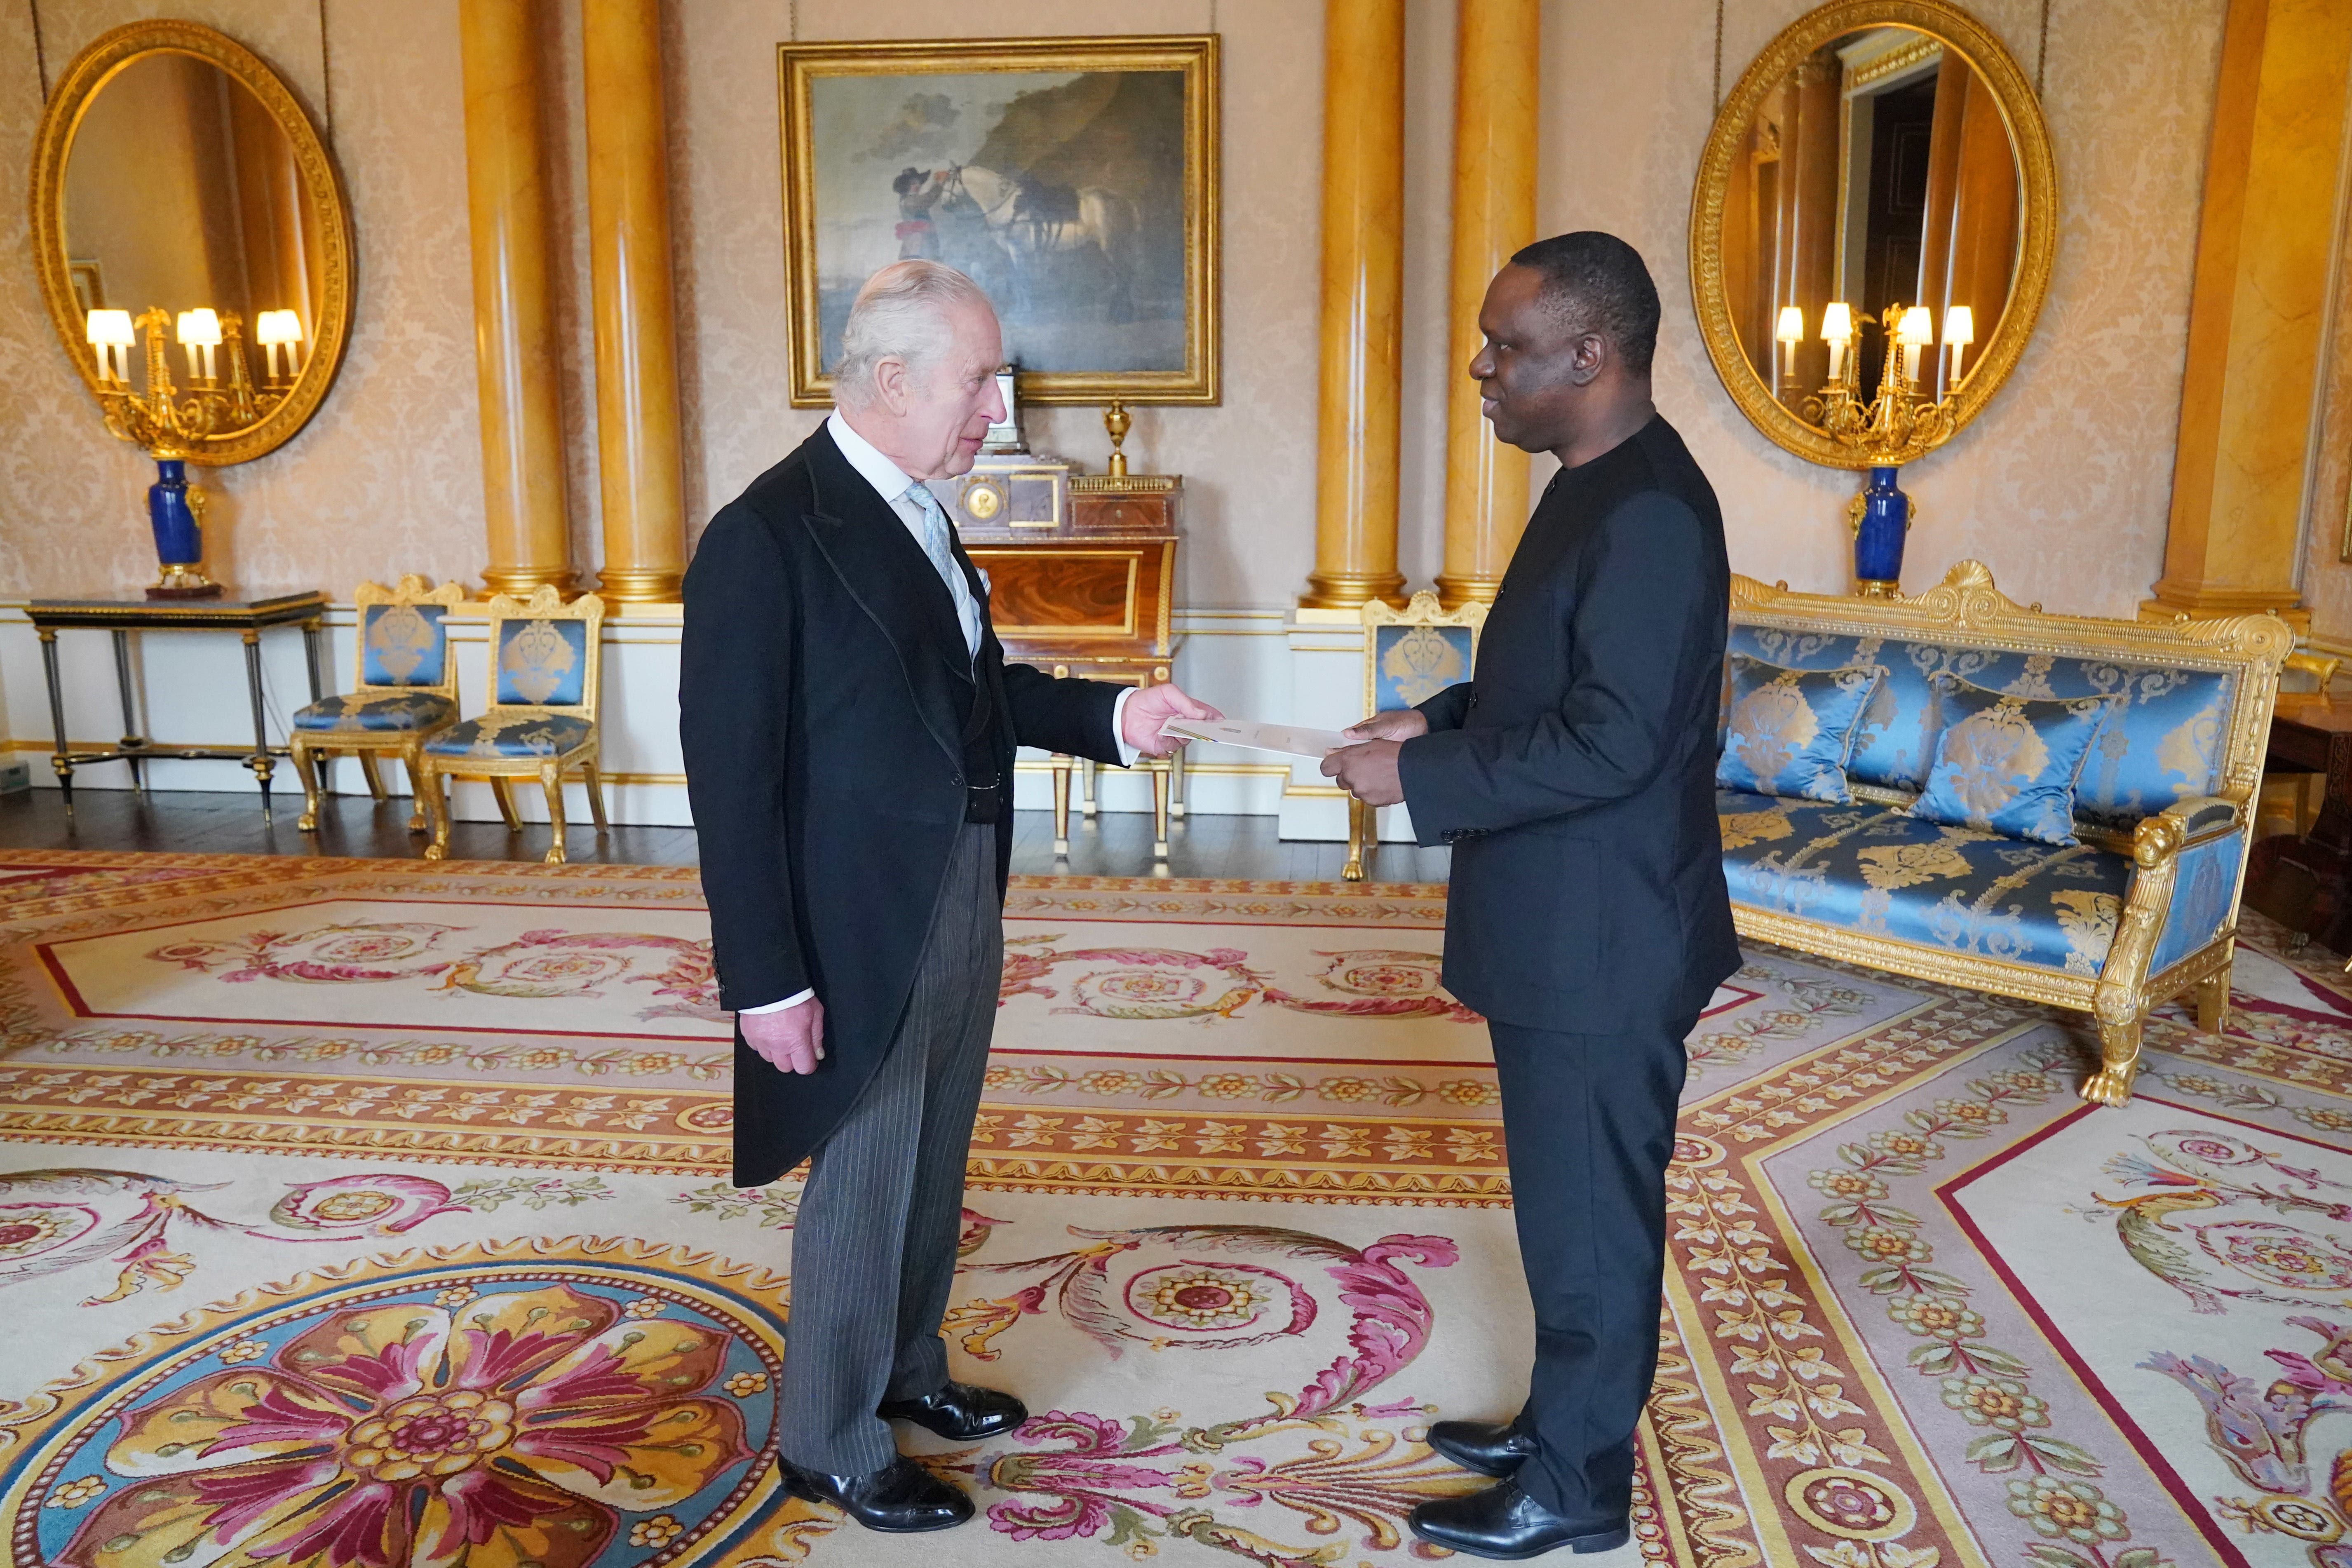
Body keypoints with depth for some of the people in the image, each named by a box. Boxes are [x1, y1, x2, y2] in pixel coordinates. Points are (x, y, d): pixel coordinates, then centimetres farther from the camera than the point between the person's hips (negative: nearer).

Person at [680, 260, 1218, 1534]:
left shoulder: (916, 511, 7)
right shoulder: (767, 536, -19)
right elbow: (731, 778, -19)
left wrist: (1110, 715, -1)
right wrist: (767, 982, -19)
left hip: (963, 902, 8)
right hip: (863, 927, -8)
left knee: (932, 1166, 22)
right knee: (861, 1189, 9)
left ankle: (906, 1367, 45)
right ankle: (830, 1445, 31)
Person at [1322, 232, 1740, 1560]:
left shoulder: (1650, 513, -22)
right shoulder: (1599, 490, 10)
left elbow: (1612, 738, -26)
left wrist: (1419, 778, -20)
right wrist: (1441, 722, 5)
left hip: (1605, 947, -10)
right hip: (1562, 934, 10)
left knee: (1592, 1217, 7)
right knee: (1568, 1203, 22)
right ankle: (1562, 1423, 40)